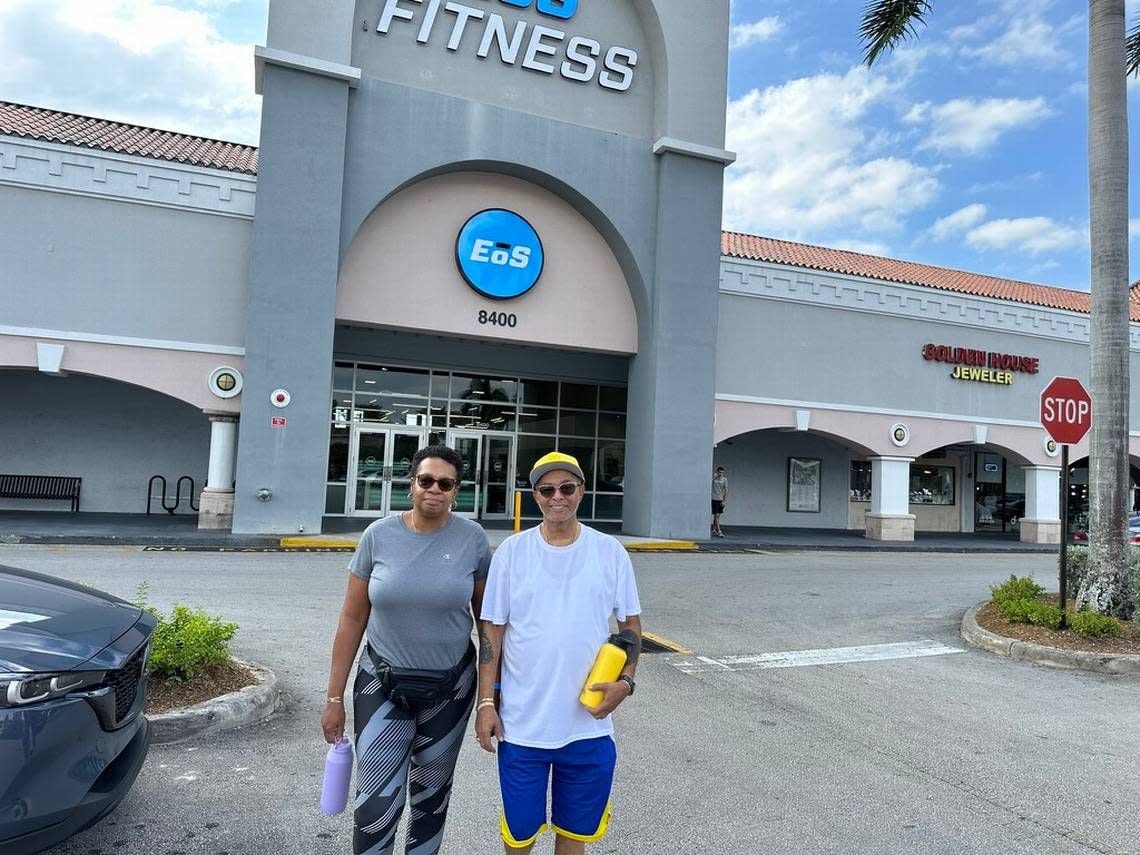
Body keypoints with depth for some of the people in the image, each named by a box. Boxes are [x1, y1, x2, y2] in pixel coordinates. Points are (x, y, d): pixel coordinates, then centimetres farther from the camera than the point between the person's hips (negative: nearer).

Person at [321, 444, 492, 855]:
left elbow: (486, 615, 0)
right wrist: (335, 697, -1)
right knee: (376, 803, 0)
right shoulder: (379, 535, -9)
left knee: (432, 793, 19)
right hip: (383, 684, 0)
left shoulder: (472, 538, -10)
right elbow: (352, 618, -3)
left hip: (451, 686, 1)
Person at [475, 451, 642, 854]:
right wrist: (486, 703, -4)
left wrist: (625, 681, -8)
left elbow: (631, 623, 6)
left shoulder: (610, 552, -2)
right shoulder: (512, 551, -4)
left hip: (588, 726, 1)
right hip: (521, 724, 0)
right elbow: (492, 630, -1)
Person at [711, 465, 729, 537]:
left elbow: (726, 490, 2)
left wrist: (725, 500, -4)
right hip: (714, 499, -4)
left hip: (721, 500, 4)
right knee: (716, 515, -10)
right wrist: (715, 477, -19)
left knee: (717, 515, 11)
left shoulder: (724, 479, 3)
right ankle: (719, 531, -12)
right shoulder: (713, 478, -3)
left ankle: (714, 530, 23)